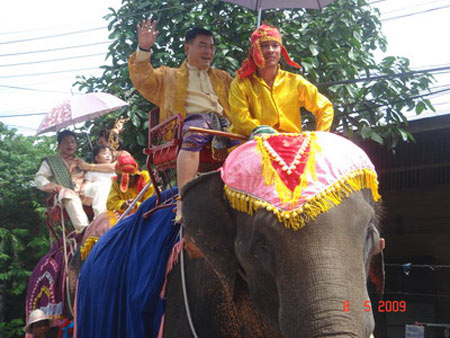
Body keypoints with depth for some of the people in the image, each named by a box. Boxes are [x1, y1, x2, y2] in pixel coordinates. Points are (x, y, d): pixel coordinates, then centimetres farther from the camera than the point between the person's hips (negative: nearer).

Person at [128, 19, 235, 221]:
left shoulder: (222, 78, 38)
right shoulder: (170, 77, 29)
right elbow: (143, 80, 15)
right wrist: (143, 50, 2)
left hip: (223, 121, 4)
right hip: (192, 119, -4)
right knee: (195, 131, -41)